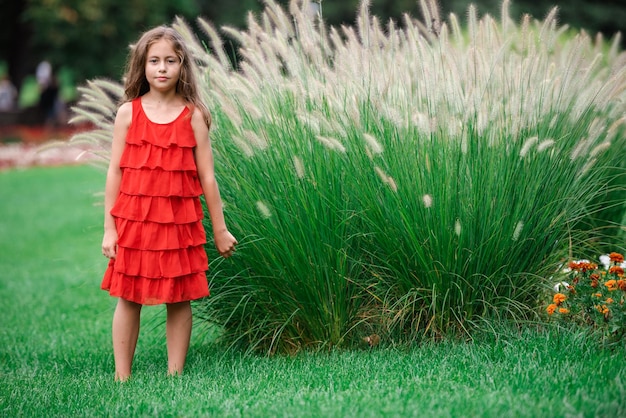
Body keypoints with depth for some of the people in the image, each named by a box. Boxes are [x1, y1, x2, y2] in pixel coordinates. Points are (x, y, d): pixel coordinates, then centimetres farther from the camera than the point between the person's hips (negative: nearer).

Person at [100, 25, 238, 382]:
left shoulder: (193, 116, 0)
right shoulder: (128, 113, 2)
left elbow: (207, 176, 3)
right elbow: (115, 172, 3)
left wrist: (220, 229, 5)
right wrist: (110, 228, 0)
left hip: (180, 222, 0)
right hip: (134, 220, 0)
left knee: (180, 299, 5)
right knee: (128, 298, 4)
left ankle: (175, 376, 14)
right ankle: (122, 378, 11)